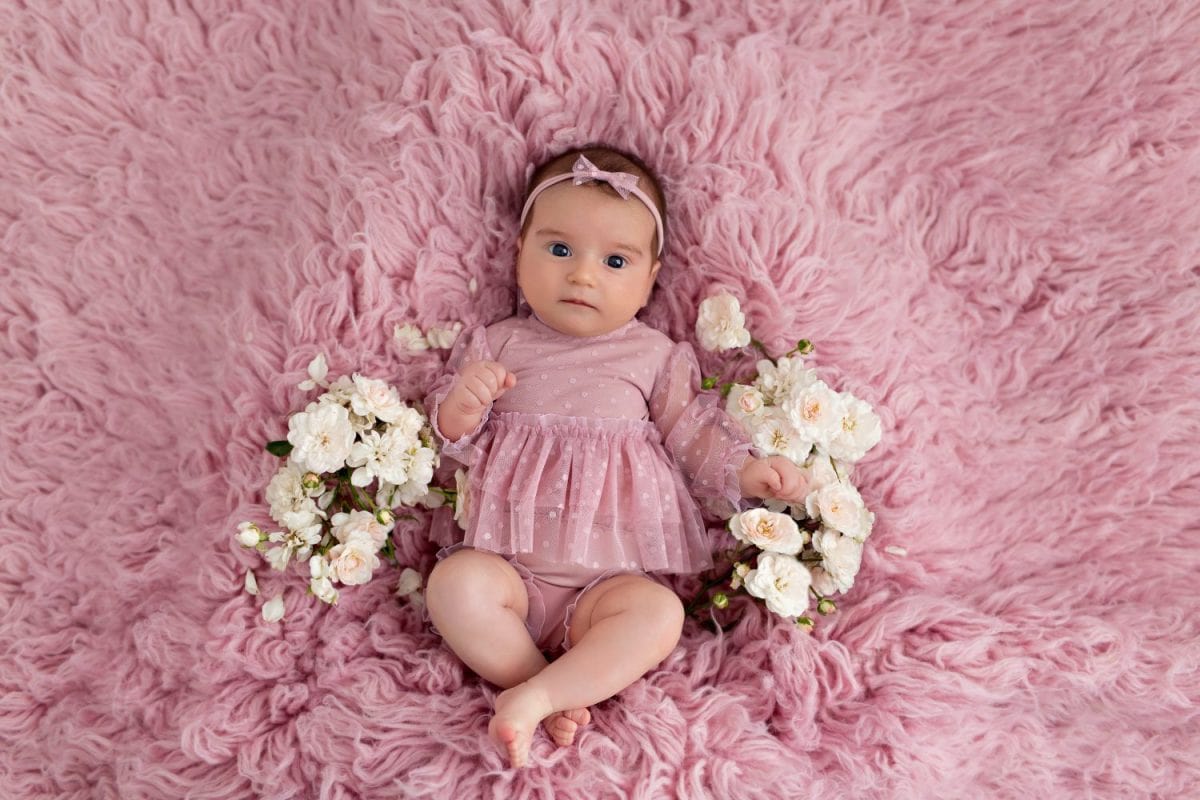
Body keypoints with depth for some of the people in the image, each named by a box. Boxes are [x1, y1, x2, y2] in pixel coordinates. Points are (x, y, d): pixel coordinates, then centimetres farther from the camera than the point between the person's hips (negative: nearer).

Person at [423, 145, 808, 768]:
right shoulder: (496, 344, 9)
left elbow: (692, 432, 12)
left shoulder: (655, 357, 8)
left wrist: (743, 470, -5)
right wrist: (460, 406, -14)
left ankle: (534, 696, -27)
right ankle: (560, 695, -19)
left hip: (613, 573, 0)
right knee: (454, 584, -29)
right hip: (508, 564, 1)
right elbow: (455, 441, 9)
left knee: (658, 612, -29)